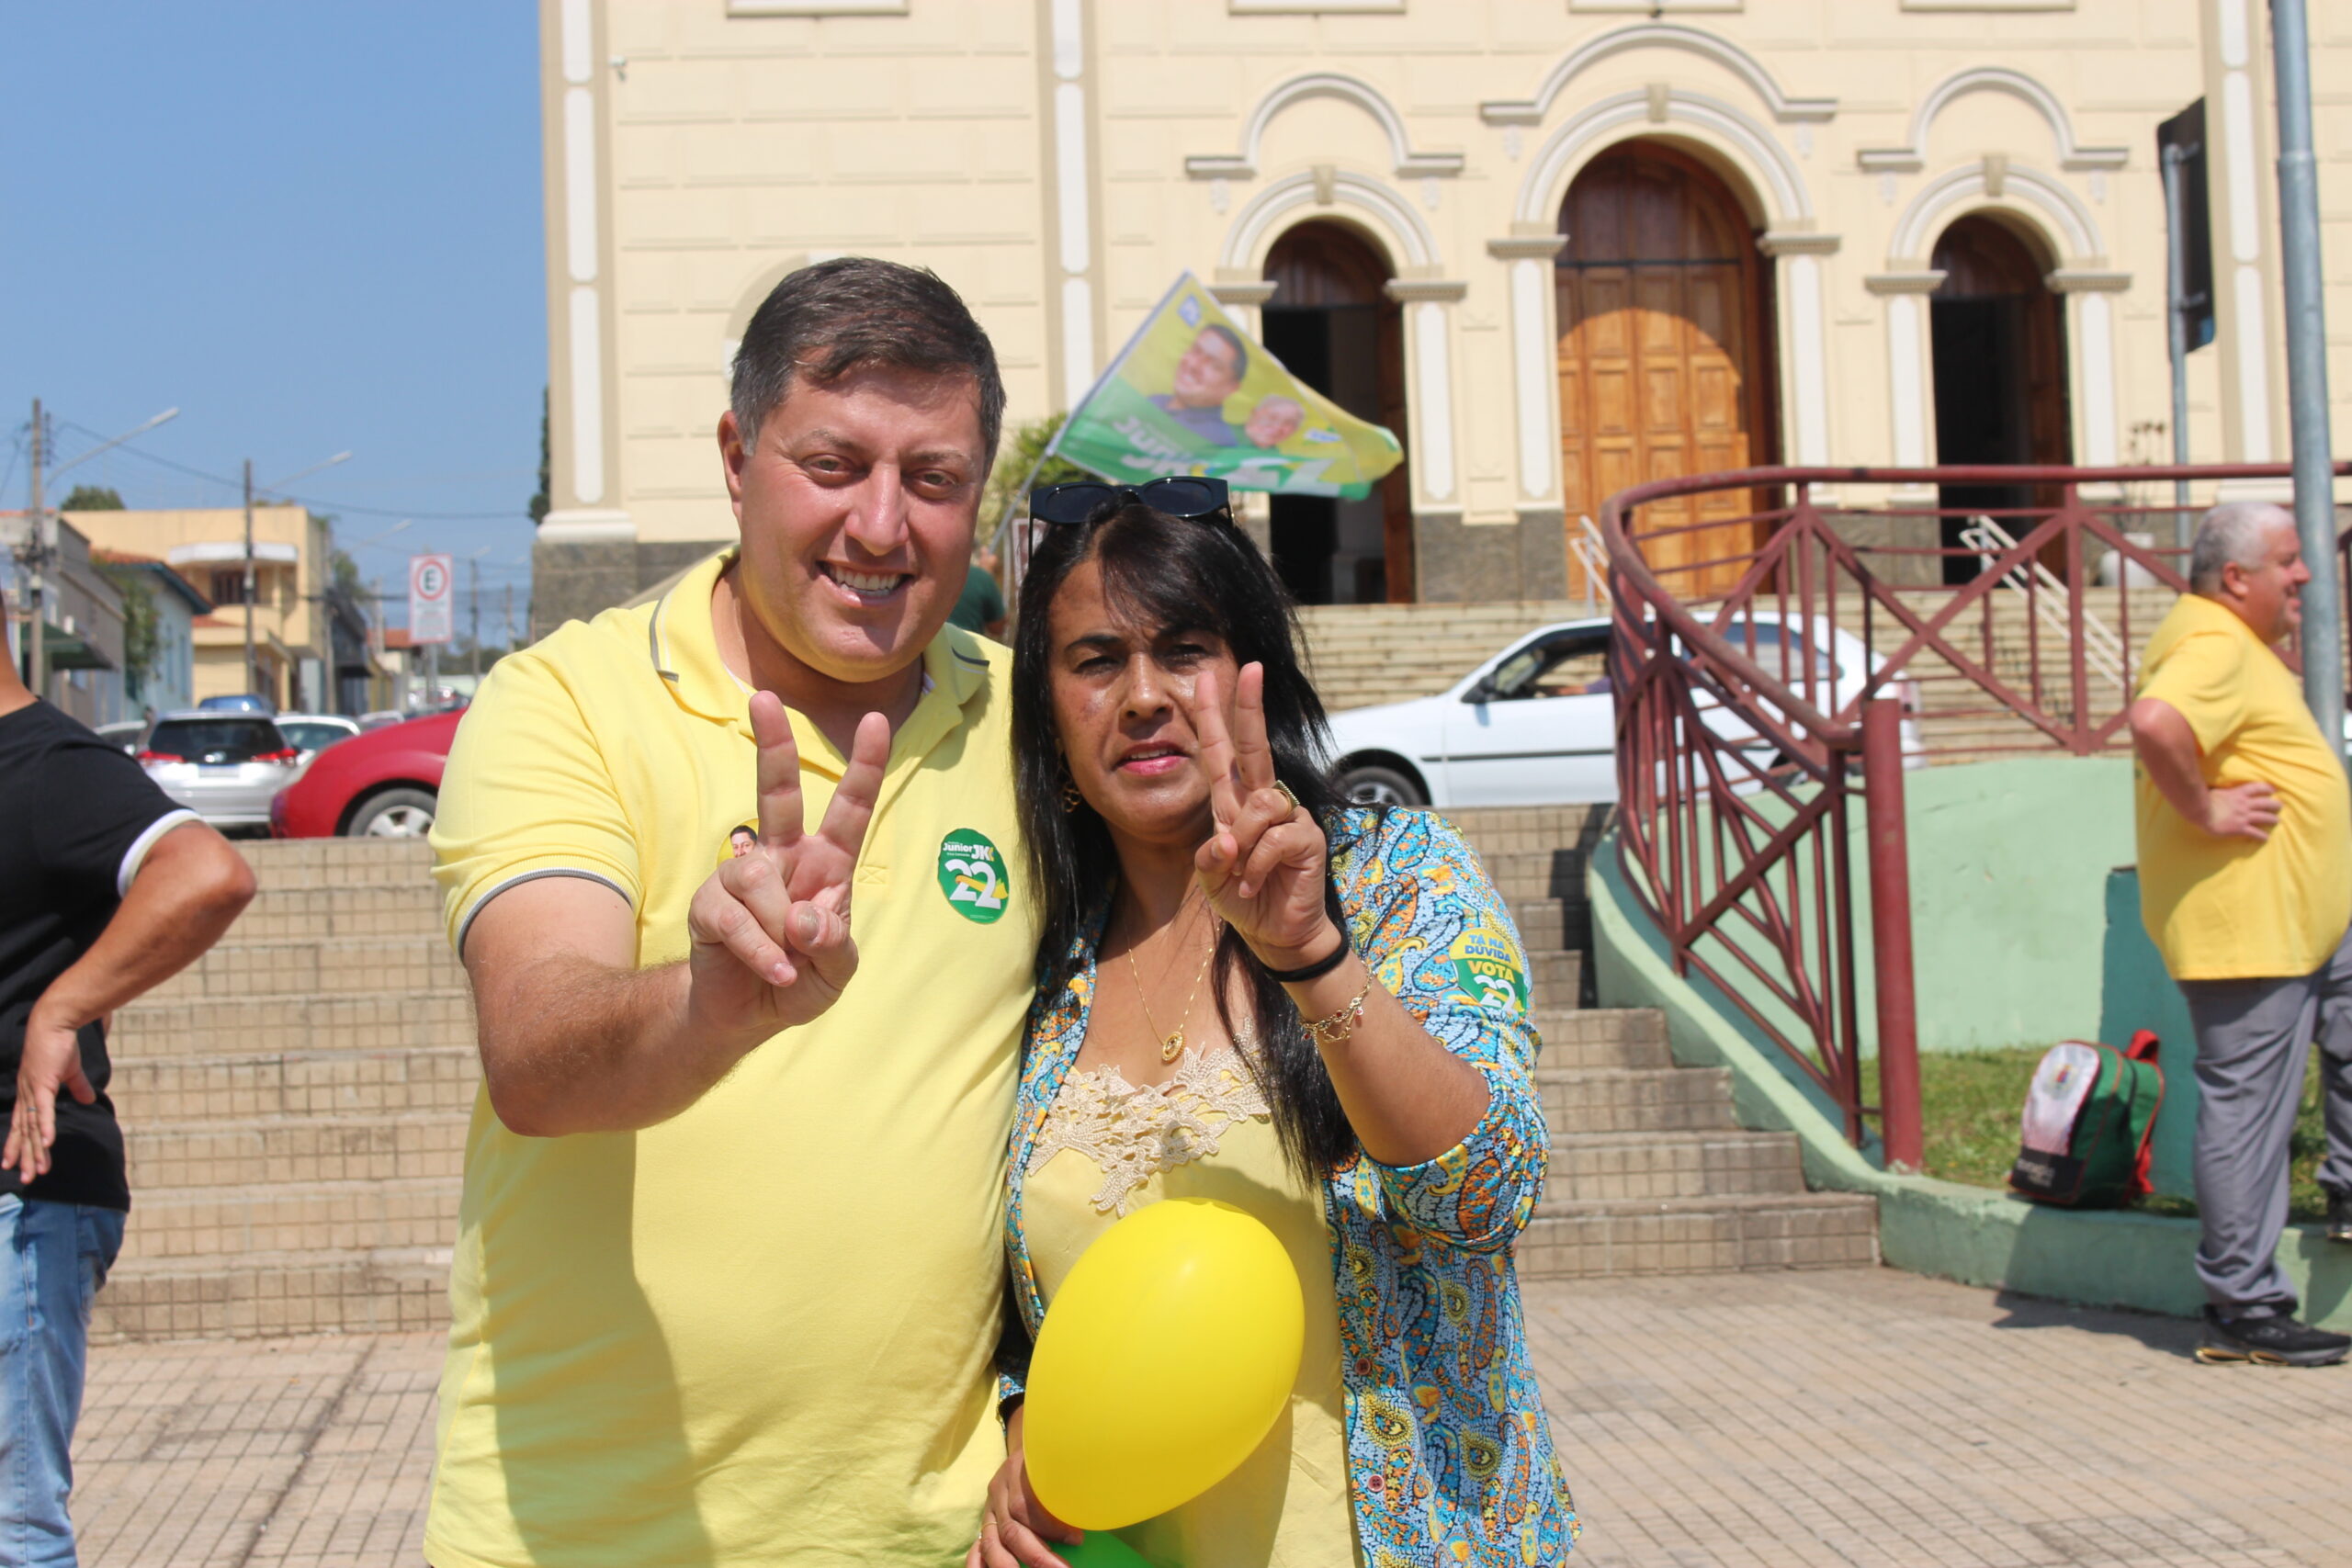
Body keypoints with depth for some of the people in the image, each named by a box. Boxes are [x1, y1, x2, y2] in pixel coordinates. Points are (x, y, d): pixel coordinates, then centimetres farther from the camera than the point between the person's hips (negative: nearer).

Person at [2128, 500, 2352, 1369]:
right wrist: (2203, 810, -26)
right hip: (2244, 929, -11)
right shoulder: (2214, 647, -18)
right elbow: (2153, 722, -38)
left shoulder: (2240, 643, 16)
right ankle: (2243, 1309, 0)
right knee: (2248, 1109, -5)